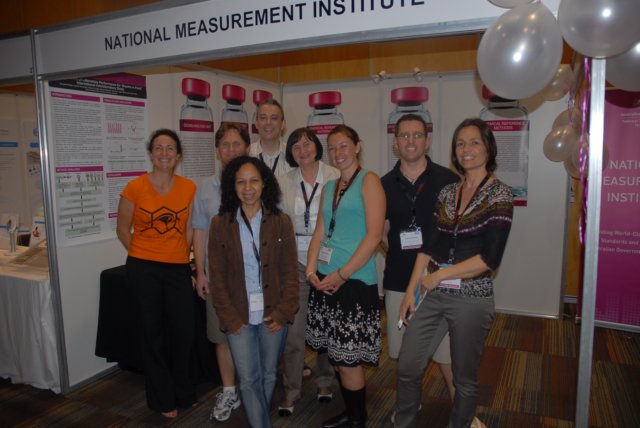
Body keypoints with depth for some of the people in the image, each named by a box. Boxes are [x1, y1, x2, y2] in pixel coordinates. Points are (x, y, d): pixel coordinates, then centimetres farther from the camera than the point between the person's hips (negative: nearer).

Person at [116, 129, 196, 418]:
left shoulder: (189, 188, -1)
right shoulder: (135, 188, -7)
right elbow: (123, 229, 4)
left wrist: (182, 255, 6)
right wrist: (144, 255, 6)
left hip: (179, 269, 2)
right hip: (144, 269, -2)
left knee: (184, 331, 8)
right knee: (154, 333, 10)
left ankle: (182, 393, 33)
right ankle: (163, 399, 28)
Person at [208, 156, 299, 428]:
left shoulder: (281, 222, 0)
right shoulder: (220, 224, 0)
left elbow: (290, 272, 0)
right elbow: (217, 275, 0)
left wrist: (284, 312, -9)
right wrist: (229, 317, -7)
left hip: (272, 314, 1)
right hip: (239, 316, 0)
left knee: (268, 375, 14)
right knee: (249, 379, 0)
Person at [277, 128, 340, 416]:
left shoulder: (335, 177, -2)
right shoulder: (285, 182, 4)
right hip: (296, 260, 1)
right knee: (293, 328, 0)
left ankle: (324, 380, 32)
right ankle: (291, 390, 17)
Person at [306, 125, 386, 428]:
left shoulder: (369, 181, -5)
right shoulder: (329, 187, 15)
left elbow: (374, 235, -13)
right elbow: (319, 233, 13)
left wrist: (341, 275, -15)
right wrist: (311, 269, -3)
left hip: (355, 280, -6)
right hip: (325, 281, 6)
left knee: (348, 360, 1)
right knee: (337, 357, 14)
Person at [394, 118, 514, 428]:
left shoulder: (499, 194, -7)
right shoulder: (447, 192, 9)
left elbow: (490, 258, -15)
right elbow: (429, 245, 8)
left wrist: (438, 275, -12)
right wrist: (411, 291, 4)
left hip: (472, 298, -5)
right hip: (433, 295, 5)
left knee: (464, 379, 12)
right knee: (407, 368, 9)